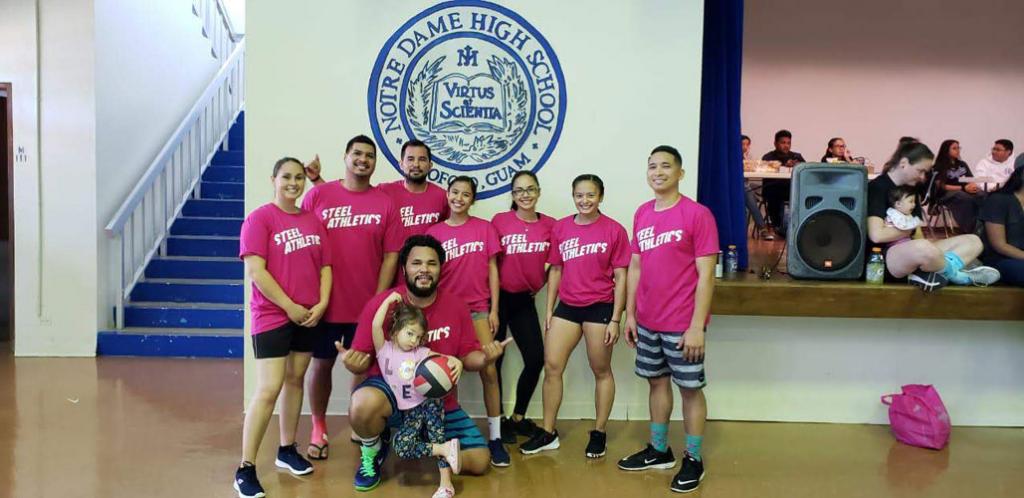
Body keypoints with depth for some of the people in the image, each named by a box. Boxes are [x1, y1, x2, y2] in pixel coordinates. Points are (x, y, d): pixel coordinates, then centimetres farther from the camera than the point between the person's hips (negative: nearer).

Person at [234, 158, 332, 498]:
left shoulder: (313, 221, 9)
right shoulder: (260, 218, -7)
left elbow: (325, 266, 11)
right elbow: (255, 271, -14)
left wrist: (322, 304, -4)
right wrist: (290, 307, -14)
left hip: (310, 316, 6)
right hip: (273, 315, -6)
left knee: (296, 380, 14)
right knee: (269, 390, -9)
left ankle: (287, 450, 28)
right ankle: (245, 469, -1)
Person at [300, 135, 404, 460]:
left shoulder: (384, 203, 1)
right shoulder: (317, 195, -1)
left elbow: (391, 255, 0)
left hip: (366, 304, 1)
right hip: (324, 301, 0)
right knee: (322, 364, 10)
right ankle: (318, 430, 26)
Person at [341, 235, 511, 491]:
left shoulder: (456, 307, -4)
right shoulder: (380, 304, -12)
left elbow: (467, 357, 2)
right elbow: (363, 360, -7)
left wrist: (485, 358, -22)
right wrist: (352, 362, -32)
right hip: (390, 390, -3)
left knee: (479, 461, -4)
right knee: (364, 403, -39)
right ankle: (372, 451, -2)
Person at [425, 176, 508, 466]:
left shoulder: (484, 228, 3)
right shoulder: (434, 232, 4)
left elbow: (492, 269, 3)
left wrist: (494, 309, -1)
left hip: (479, 308, 0)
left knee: (489, 371, -8)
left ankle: (495, 437, -1)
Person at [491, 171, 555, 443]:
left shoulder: (550, 224, 0)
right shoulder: (500, 221, -7)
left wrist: (541, 283, 0)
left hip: (525, 299, 3)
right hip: (499, 297, -3)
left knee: (536, 358, 2)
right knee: (494, 359, 4)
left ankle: (518, 417, 23)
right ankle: (498, 420, 20)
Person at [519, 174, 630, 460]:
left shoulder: (614, 230, -6)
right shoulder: (561, 228, 5)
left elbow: (620, 277, -5)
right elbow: (555, 270, 11)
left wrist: (615, 320, -8)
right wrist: (549, 310, 8)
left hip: (600, 307, -4)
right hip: (567, 306, 4)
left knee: (601, 371, 8)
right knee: (551, 366, 2)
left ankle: (599, 433, 23)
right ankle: (548, 433, 15)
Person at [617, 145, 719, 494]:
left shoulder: (698, 214, -12)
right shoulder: (642, 214, 7)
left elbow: (706, 275, -14)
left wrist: (697, 326, -17)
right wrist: (630, 314, 10)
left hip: (682, 324, -6)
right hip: (647, 322, 6)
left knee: (690, 388, 5)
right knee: (657, 382, 16)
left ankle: (694, 461, 18)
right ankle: (659, 451, 31)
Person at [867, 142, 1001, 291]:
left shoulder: (910, 189, 17)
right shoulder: (877, 187, -9)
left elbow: (917, 235, 17)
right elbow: (876, 235, -21)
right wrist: (907, 231, -3)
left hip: (913, 253, 9)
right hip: (885, 255, -9)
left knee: (973, 241, 4)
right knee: (923, 247, -40)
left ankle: (936, 273, -23)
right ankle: (954, 273, -7)